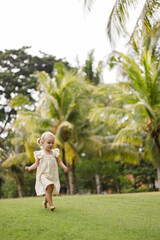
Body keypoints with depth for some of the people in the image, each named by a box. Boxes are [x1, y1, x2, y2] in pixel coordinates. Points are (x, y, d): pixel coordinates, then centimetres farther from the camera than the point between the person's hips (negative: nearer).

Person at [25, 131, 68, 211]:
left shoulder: (54, 152, 6)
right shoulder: (40, 154, -4)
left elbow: (59, 161, 11)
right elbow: (36, 164, -2)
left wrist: (64, 167, -5)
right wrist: (30, 168, -18)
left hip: (53, 176, 4)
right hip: (43, 175, -4)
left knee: (50, 191, 7)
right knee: (48, 188, -23)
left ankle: (45, 202, 36)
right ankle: (51, 204, -17)